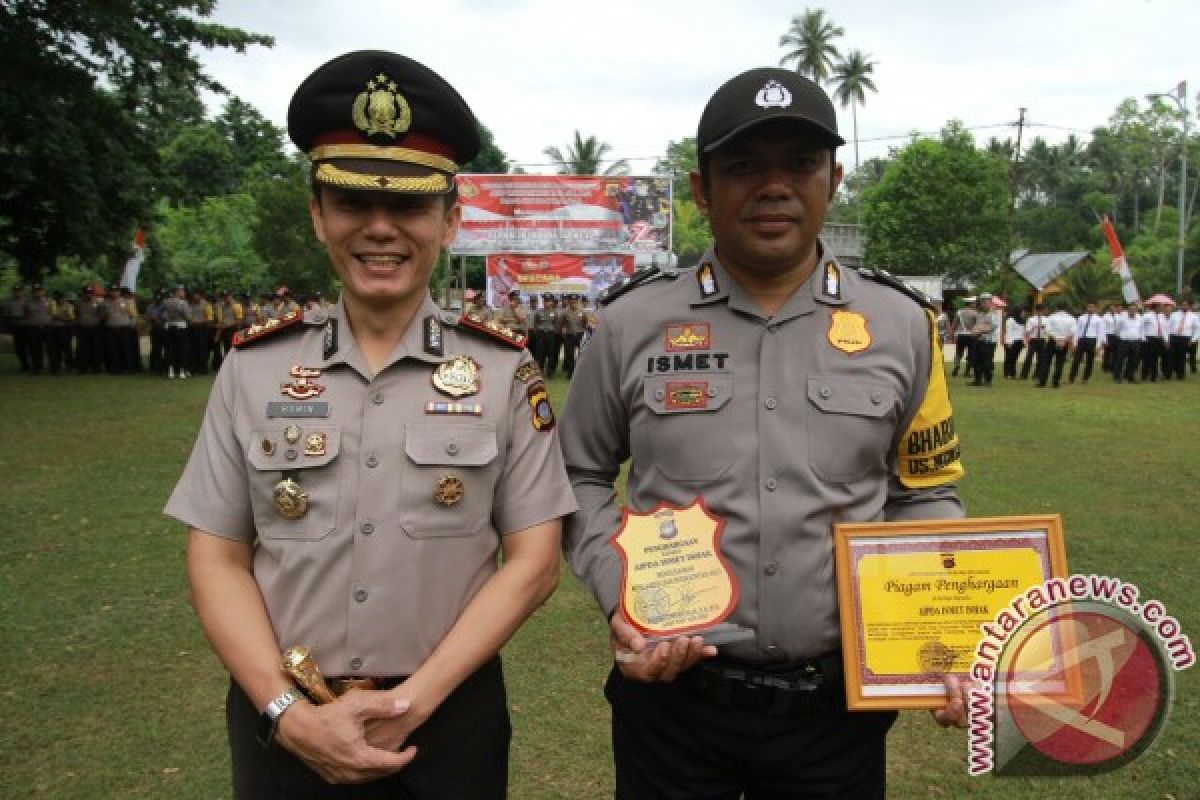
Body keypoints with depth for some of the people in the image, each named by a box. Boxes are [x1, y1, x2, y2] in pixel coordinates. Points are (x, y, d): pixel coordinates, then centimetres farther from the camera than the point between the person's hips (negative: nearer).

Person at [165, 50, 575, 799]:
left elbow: (533, 562, -6)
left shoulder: (504, 371, -6)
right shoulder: (253, 367, -2)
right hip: (284, 728, 2)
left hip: (451, 720, -1)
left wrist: (413, 700, -13)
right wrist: (288, 710, -12)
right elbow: (217, 559, 0)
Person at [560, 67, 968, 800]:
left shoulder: (902, 325, -1)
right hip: (673, 693, -1)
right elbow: (580, 476, 6)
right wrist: (619, 594, -8)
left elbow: (924, 495, 8)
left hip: (842, 703, 2)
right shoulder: (632, 322, -5)